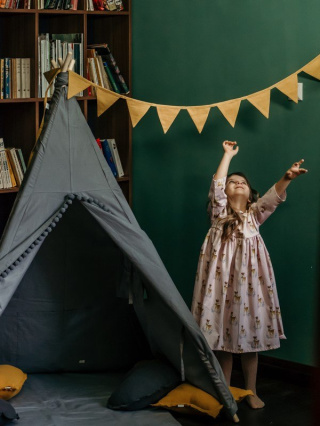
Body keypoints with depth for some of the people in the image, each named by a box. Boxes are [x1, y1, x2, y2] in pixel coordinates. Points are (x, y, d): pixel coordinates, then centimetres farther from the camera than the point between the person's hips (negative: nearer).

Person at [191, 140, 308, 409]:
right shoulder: (219, 212, 7)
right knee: (223, 334, 3)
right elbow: (217, 185, -7)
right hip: (222, 279, -1)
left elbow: (274, 197, -7)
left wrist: (287, 178, -25)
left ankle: (251, 391, 15)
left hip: (249, 279, 1)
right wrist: (228, 155, -3)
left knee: (251, 335, 4)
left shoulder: (255, 214, 9)